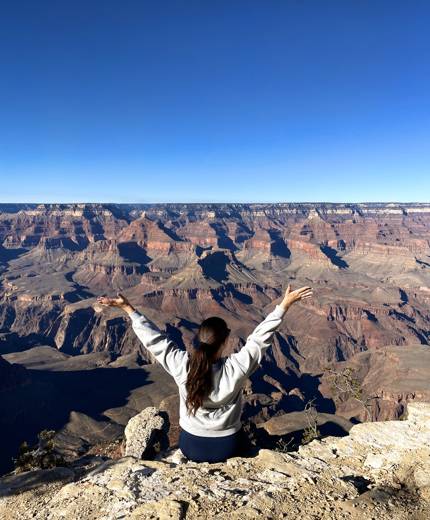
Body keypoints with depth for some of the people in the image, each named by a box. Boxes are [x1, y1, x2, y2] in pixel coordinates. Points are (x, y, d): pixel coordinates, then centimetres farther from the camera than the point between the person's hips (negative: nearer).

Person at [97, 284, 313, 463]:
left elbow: (154, 339, -17)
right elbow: (260, 338, -23)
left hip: (191, 447, 1)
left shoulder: (181, 365, -25)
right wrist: (285, 305, -18)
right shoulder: (235, 368, -28)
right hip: (228, 448, -1)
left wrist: (128, 308, -9)